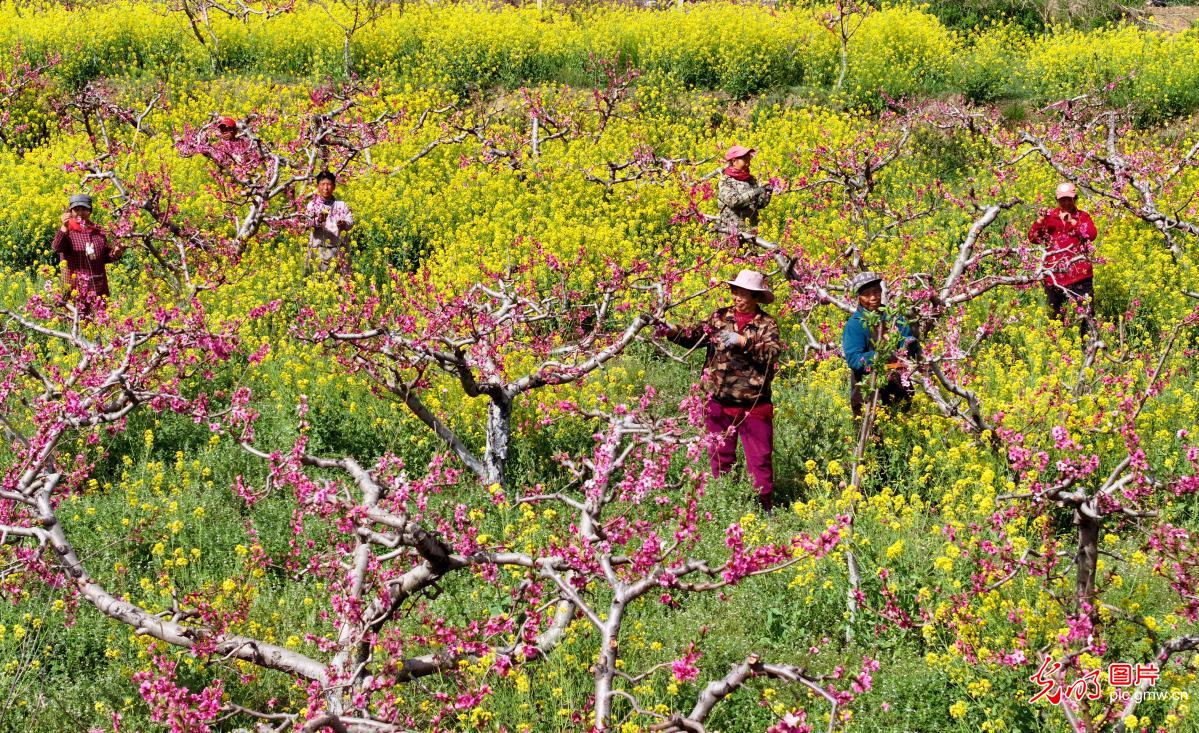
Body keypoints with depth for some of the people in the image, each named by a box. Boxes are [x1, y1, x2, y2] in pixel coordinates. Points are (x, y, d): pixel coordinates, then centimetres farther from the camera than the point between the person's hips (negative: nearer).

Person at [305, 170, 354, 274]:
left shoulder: (341, 205, 11)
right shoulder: (313, 205, 6)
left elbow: (350, 221, 0)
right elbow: (307, 222, -8)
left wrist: (344, 224, -24)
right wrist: (318, 221, -31)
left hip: (338, 249, 1)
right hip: (318, 249, -1)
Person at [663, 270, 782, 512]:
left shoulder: (766, 324, -3)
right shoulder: (720, 317, 6)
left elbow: (772, 353, -18)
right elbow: (695, 336, -2)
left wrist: (743, 342, -28)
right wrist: (672, 331, -20)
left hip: (754, 405, -3)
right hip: (719, 402, 3)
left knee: (760, 459, 1)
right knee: (721, 457, 13)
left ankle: (765, 505, 9)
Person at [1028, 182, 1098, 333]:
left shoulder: (1082, 216, 8)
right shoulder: (1050, 217, 12)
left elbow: (1092, 234, -10)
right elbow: (1033, 238, 5)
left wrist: (1072, 221, -19)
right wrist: (1040, 221, -12)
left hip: (1079, 274, -2)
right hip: (1054, 274, 2)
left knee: (1087, 312, -8)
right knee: (1055, 315, 8)